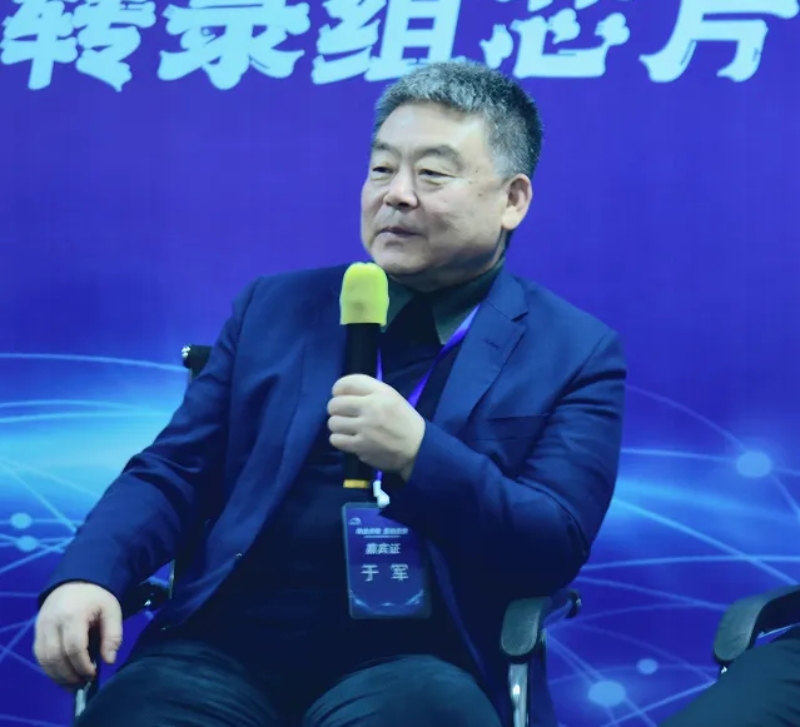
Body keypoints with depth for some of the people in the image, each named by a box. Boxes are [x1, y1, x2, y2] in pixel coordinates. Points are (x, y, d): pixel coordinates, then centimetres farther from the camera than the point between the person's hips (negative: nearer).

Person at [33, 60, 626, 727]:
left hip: (415, 664, -2)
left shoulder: (577, 354, 7)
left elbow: (557, 549, -3)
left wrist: (418, 454, -18)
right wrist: (86, 577, -7)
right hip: (227, 646, 3)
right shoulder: (277, 308, 16)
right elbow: (172, 472, 13)